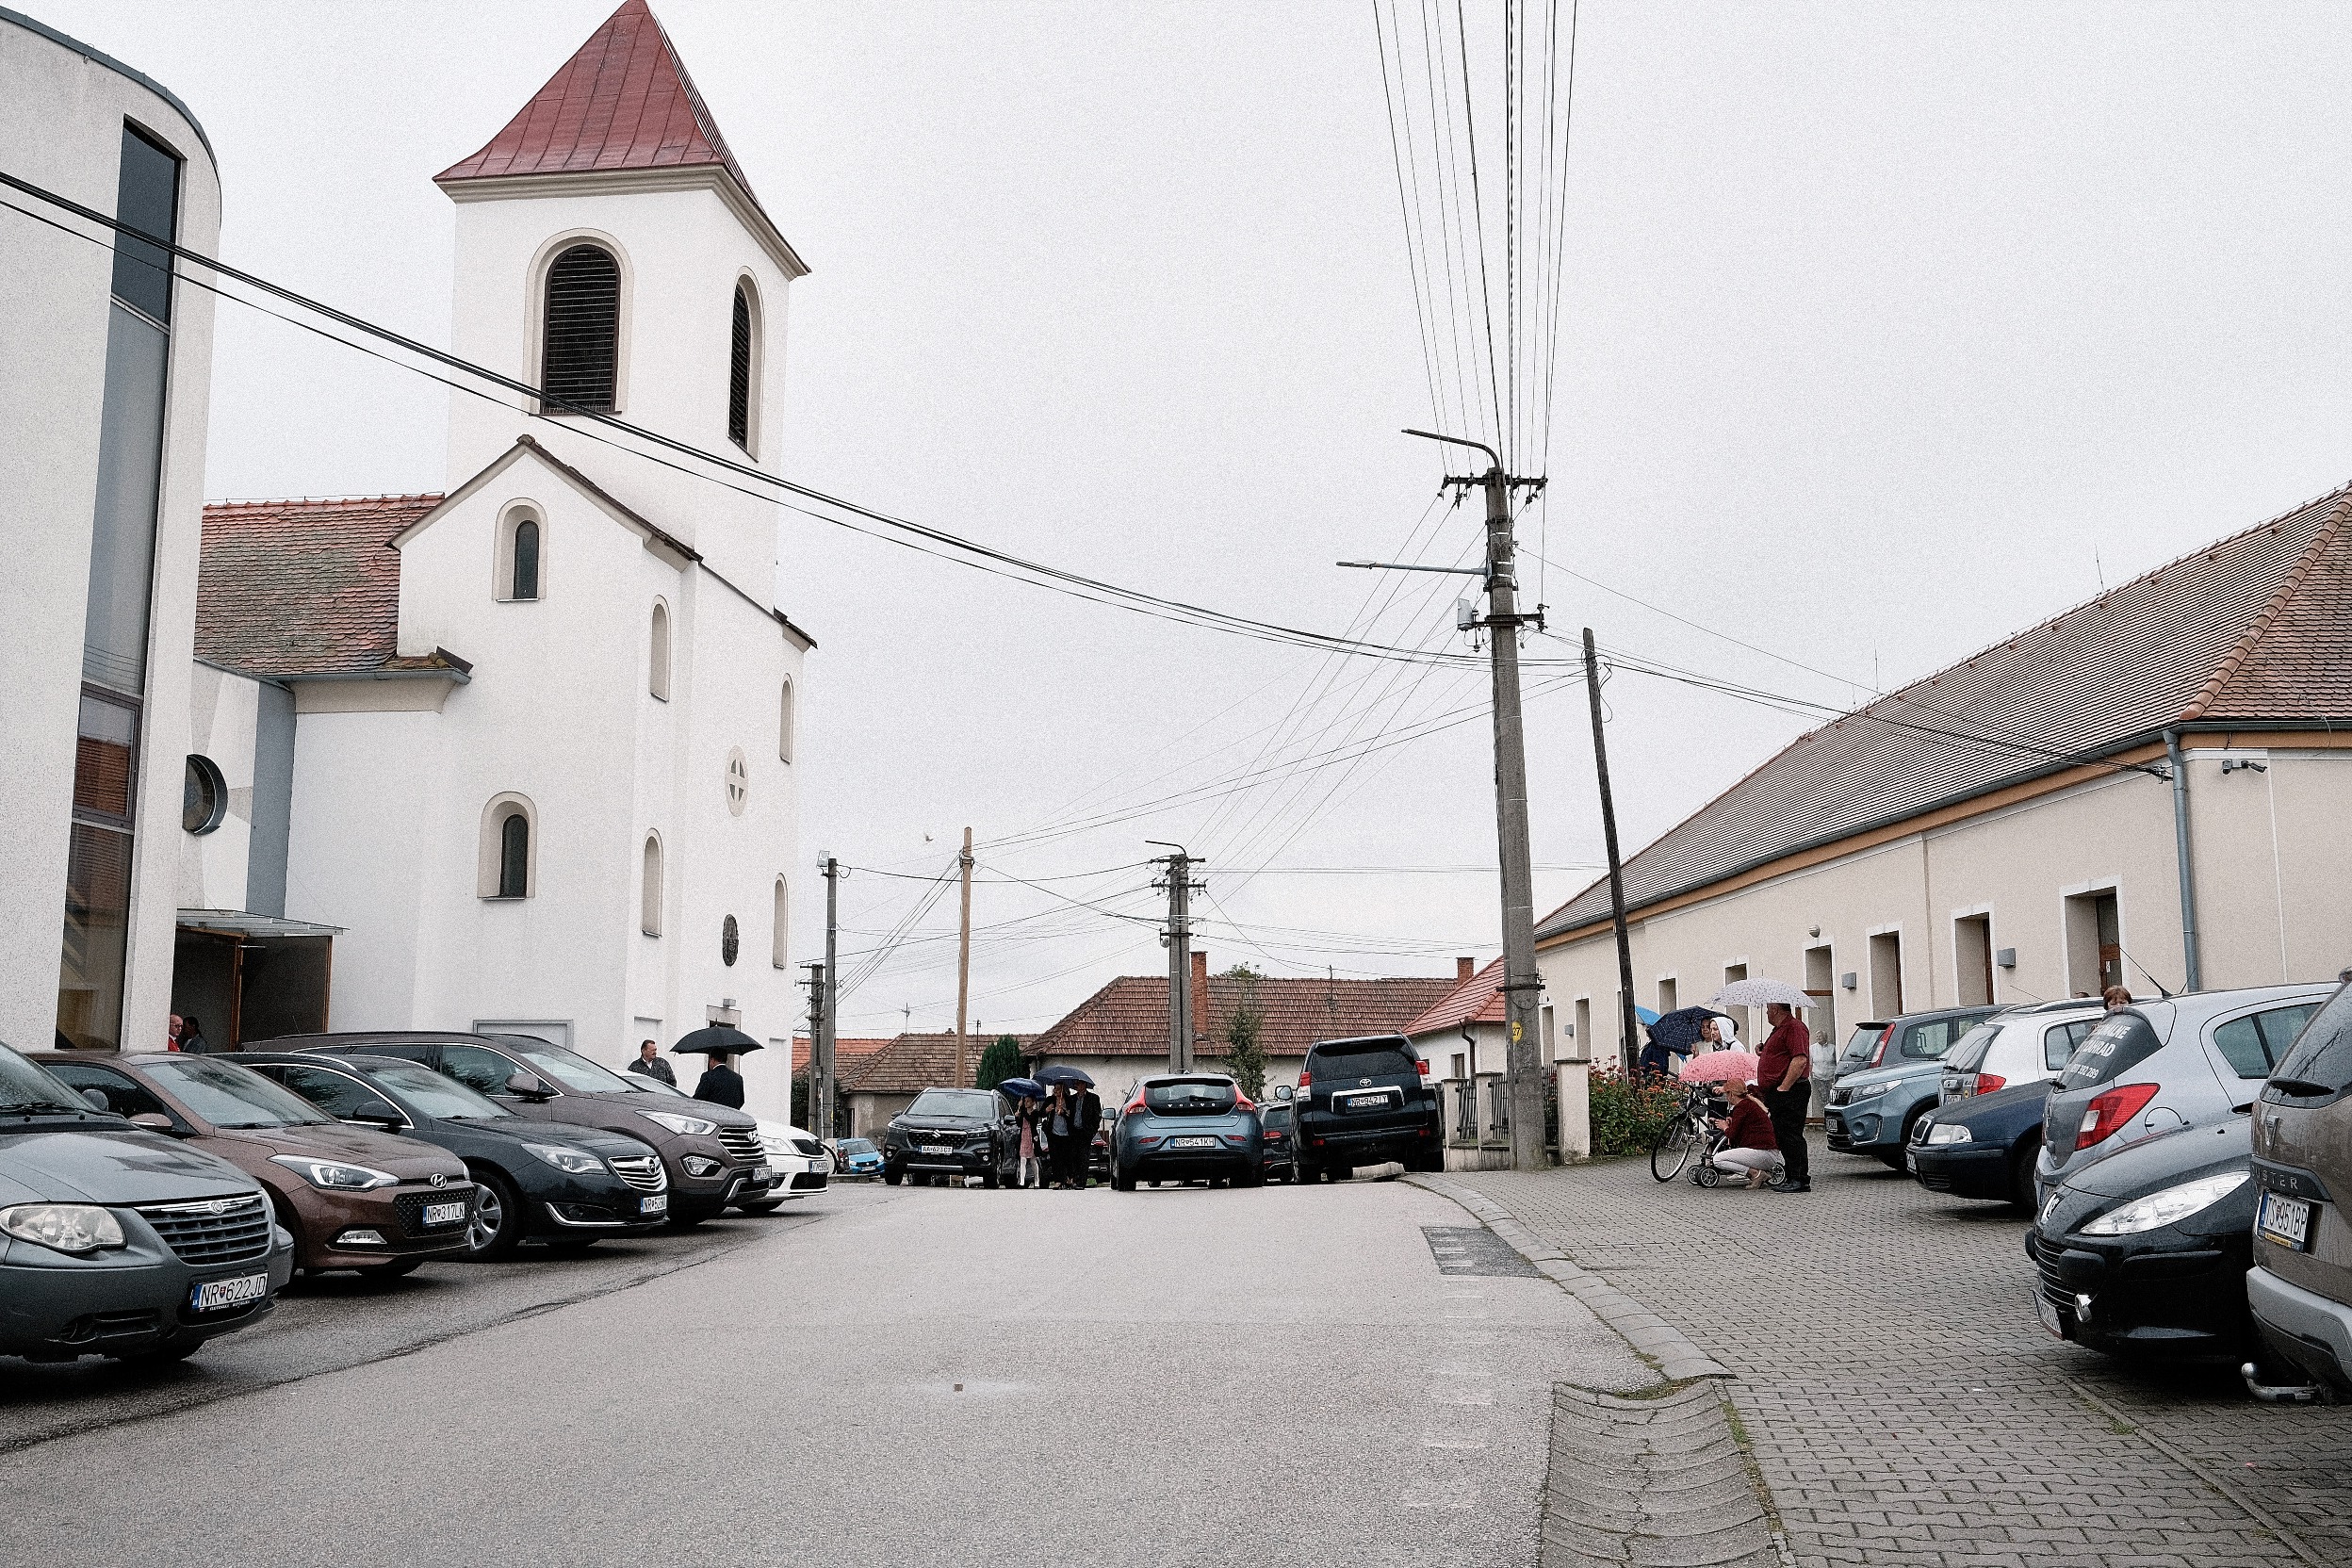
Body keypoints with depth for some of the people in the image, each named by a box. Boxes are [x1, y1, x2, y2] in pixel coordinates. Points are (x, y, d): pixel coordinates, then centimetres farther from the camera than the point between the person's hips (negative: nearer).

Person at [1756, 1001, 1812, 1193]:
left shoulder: (1794, 1027, -12)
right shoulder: (1779, 1029, 22)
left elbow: (1800, 1059, -23)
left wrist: (1783, 1088, -23)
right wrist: (1763, 1053, 14)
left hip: (1790, 1092, -11)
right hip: (1777, 1093, 11)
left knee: (1790, 1135, -9)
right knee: (1782, 1136, 11)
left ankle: (1800, 1180, -7)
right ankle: (1791, 1176, 16)